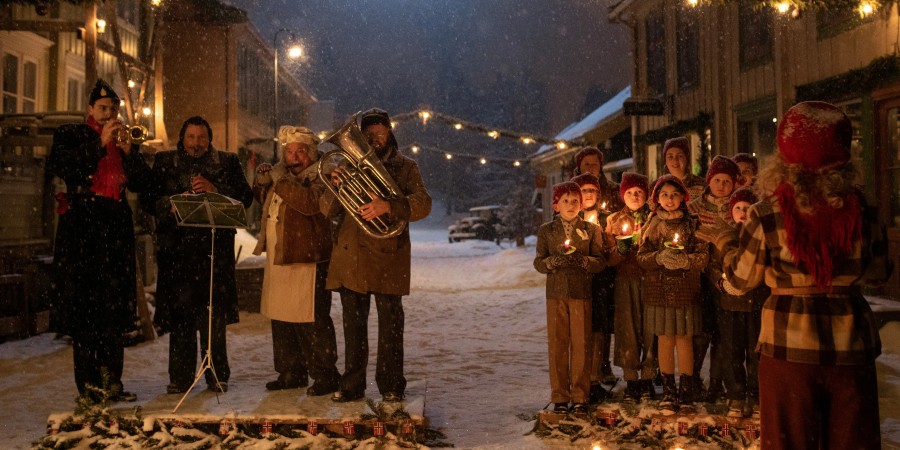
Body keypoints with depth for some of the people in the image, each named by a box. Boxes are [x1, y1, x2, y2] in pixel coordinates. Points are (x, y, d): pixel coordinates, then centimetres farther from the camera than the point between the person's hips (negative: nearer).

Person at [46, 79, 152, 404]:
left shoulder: (124, 140, 18)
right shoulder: (69, 135, 9)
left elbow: (141, 184, 9)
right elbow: (58, 167, -10)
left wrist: (128, 151, -5)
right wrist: (100, 143, -11)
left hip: (116, 229, 4)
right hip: (82, 225, -4)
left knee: (115, 307, 4)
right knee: (83, 306, -6)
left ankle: (112, 381, 9)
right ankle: (88, 384, -1)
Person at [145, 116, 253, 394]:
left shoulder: (227, 162, 11)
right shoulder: (164, 162, 13)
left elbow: (245, 197, 1)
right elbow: (151, 199, 6)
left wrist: (215, 190, -12)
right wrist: (174, 202, -12)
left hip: (215, 247, -1)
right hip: (177, 247, 1)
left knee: (214, 313, 0)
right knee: (179, 312, 0)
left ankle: (217, 376, 9)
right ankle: (180, 378, 9)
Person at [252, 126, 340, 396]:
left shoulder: (320, 177, -8)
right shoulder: (284, 174, 16)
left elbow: (311, 202, -28)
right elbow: (263, 203, 29)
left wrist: (279, 181, -22)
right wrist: (262, 183, 8)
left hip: (307, 261, -9)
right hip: (277, 260, 9)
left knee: (312, 323, -6)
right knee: (281, 320, 14)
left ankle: (325, 375, 5)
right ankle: (291, 373, 26)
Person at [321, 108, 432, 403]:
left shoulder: (405, 167, 9)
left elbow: (422, 204, -8)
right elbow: (327, 209, 10)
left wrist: (388, 206, -25)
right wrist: (336, 188, -11)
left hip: (388, 255, -3)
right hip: (350, 254, 3)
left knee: (390, 324, 0)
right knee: (353, 323, 7)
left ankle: (391, 385, 10)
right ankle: (352, 385, 15)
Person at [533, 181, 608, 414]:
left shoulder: (591, 229, 8)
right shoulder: (546, 230, 9)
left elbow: (601, 261, 0)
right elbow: (538, 262, 4)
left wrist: (582, 260, -18)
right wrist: (554, 261, -16)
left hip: (581, 293, -1)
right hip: (556, 293, 1)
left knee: (581, 345, 1)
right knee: (557, 345, 3)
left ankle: (580, 396, 11)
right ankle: (559, 397, 12)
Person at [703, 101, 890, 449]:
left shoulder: (767, 213, -11)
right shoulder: (861, 208, -3)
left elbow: (741, 280, -1)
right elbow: (879, 273, 9)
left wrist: (725, 241, 15)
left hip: (789, 342, -2)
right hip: (851, 342, 2)